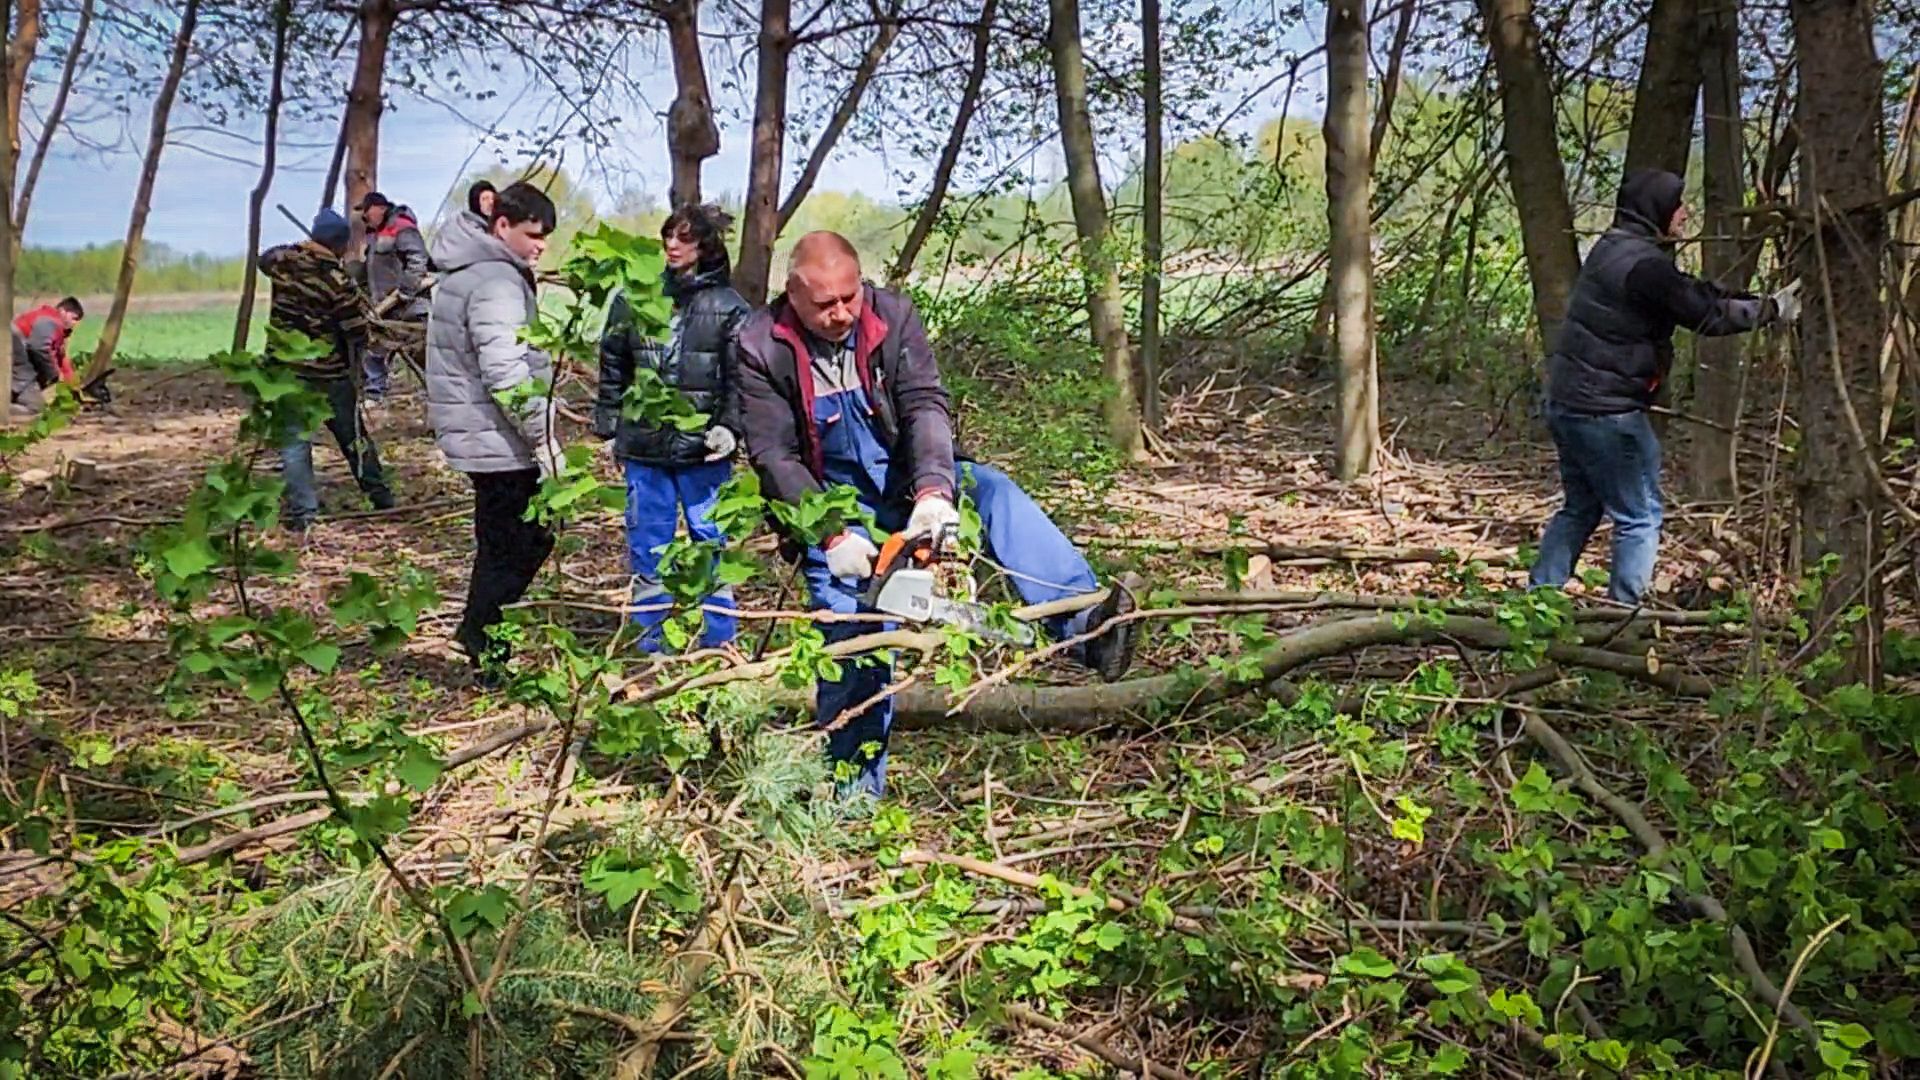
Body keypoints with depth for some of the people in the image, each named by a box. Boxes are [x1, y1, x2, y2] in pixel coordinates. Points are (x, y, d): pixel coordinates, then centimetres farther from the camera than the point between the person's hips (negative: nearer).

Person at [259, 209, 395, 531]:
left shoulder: (285, 260, -4)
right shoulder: (338, 279, -15)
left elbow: (265, 258, 23)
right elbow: (357, 333, -12)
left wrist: (296, 250, 31)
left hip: (285, 369, 2)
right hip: (329, 372, -2)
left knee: (293, 442, 4)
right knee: (352, 435, 15)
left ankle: (302, 511, -4)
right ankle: (380, 497, 27)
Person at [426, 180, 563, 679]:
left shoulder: (464, 272, 16)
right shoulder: (496, 281, -18)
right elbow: (506, 375, -26)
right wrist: (547, 442, -22)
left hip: (475, 434, 10)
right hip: (498, 442, -10)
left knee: (516, 538, 18)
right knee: (514, 547, 0)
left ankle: (478, 634, 26)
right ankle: (485, 646, 8)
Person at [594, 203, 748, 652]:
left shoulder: (728, 307, -1)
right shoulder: (635, 298, 6)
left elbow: (740, 377, -3)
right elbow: (613, 366, 13)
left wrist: (729, 426, -15)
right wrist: (608, 425, 10)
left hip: (703, 450, -3)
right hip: (644, 447, 3)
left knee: (711, 544, 6)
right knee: (646, 545, 10)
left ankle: (719, 641, 19)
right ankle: (650, 645, 22)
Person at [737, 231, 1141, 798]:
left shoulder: (892, 316, -9)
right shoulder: (762, 348, -14)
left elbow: (926, 405, -18)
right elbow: (774, 458, -15)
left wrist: (933, 491, -36)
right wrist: (832, 537, -23)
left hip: (906, 481, 2)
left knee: (991, 490, -25)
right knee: (852, 641, -9)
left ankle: (1084, 625, -40)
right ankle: (854, 789, 5)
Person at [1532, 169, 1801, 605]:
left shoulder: (1612, 247, 12)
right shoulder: (1643, 264, -18)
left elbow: (1693, 293, 15)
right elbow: (1708, 315, -15)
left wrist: (1759, 299, 9)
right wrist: (1773, 308, -2)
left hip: (1566, 401, 10)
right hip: (1606, 411, -10)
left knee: (1581, 508, 20)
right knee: (1640, 516, 1)